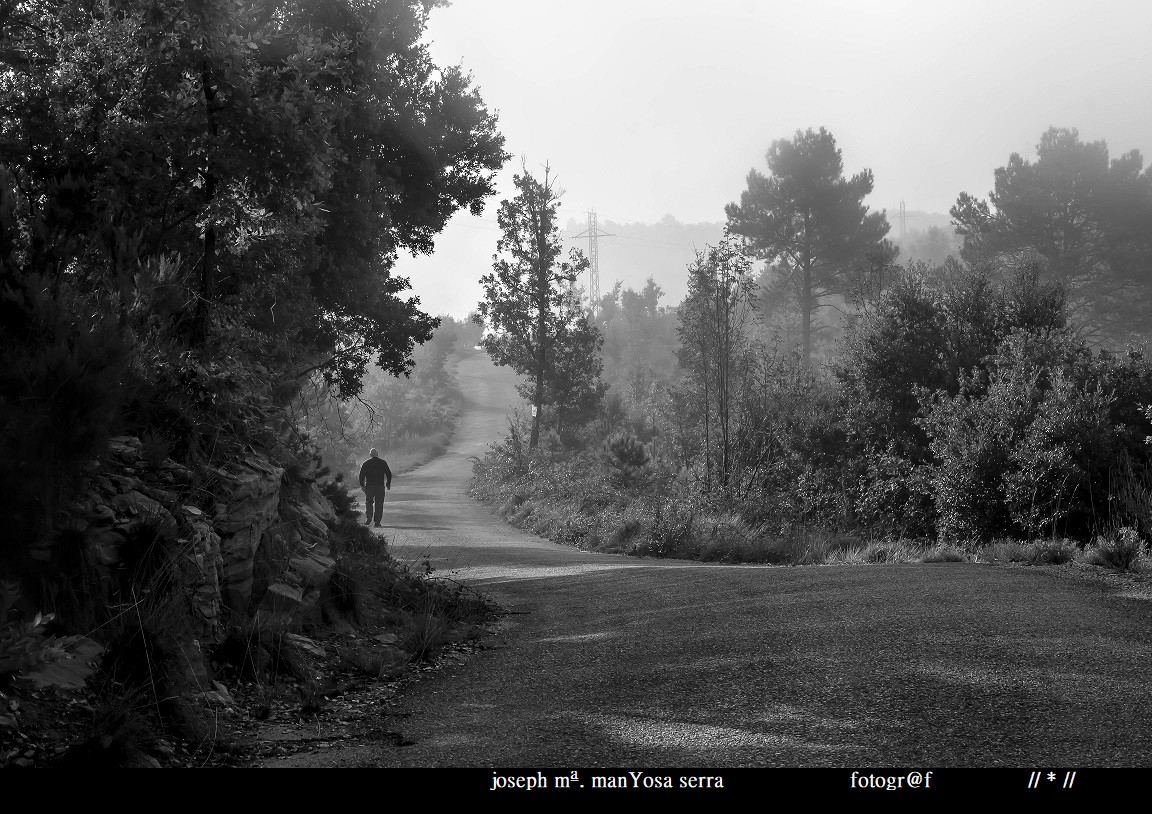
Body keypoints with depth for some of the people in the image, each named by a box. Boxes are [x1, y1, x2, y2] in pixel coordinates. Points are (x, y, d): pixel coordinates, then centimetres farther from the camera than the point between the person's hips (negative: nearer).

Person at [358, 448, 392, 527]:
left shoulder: (366, 463, 3)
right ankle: (377, 522, 0)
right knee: (379, 504, 3)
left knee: (368, 502, 12)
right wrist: (388, 484, 15)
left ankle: (368, 518, -5)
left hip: (369, 486, 0)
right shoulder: (383, 463, 5)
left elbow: (361, 475, 0)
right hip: (380, 486, 0)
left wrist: (362, 485, 7)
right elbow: (389, 474, 7)